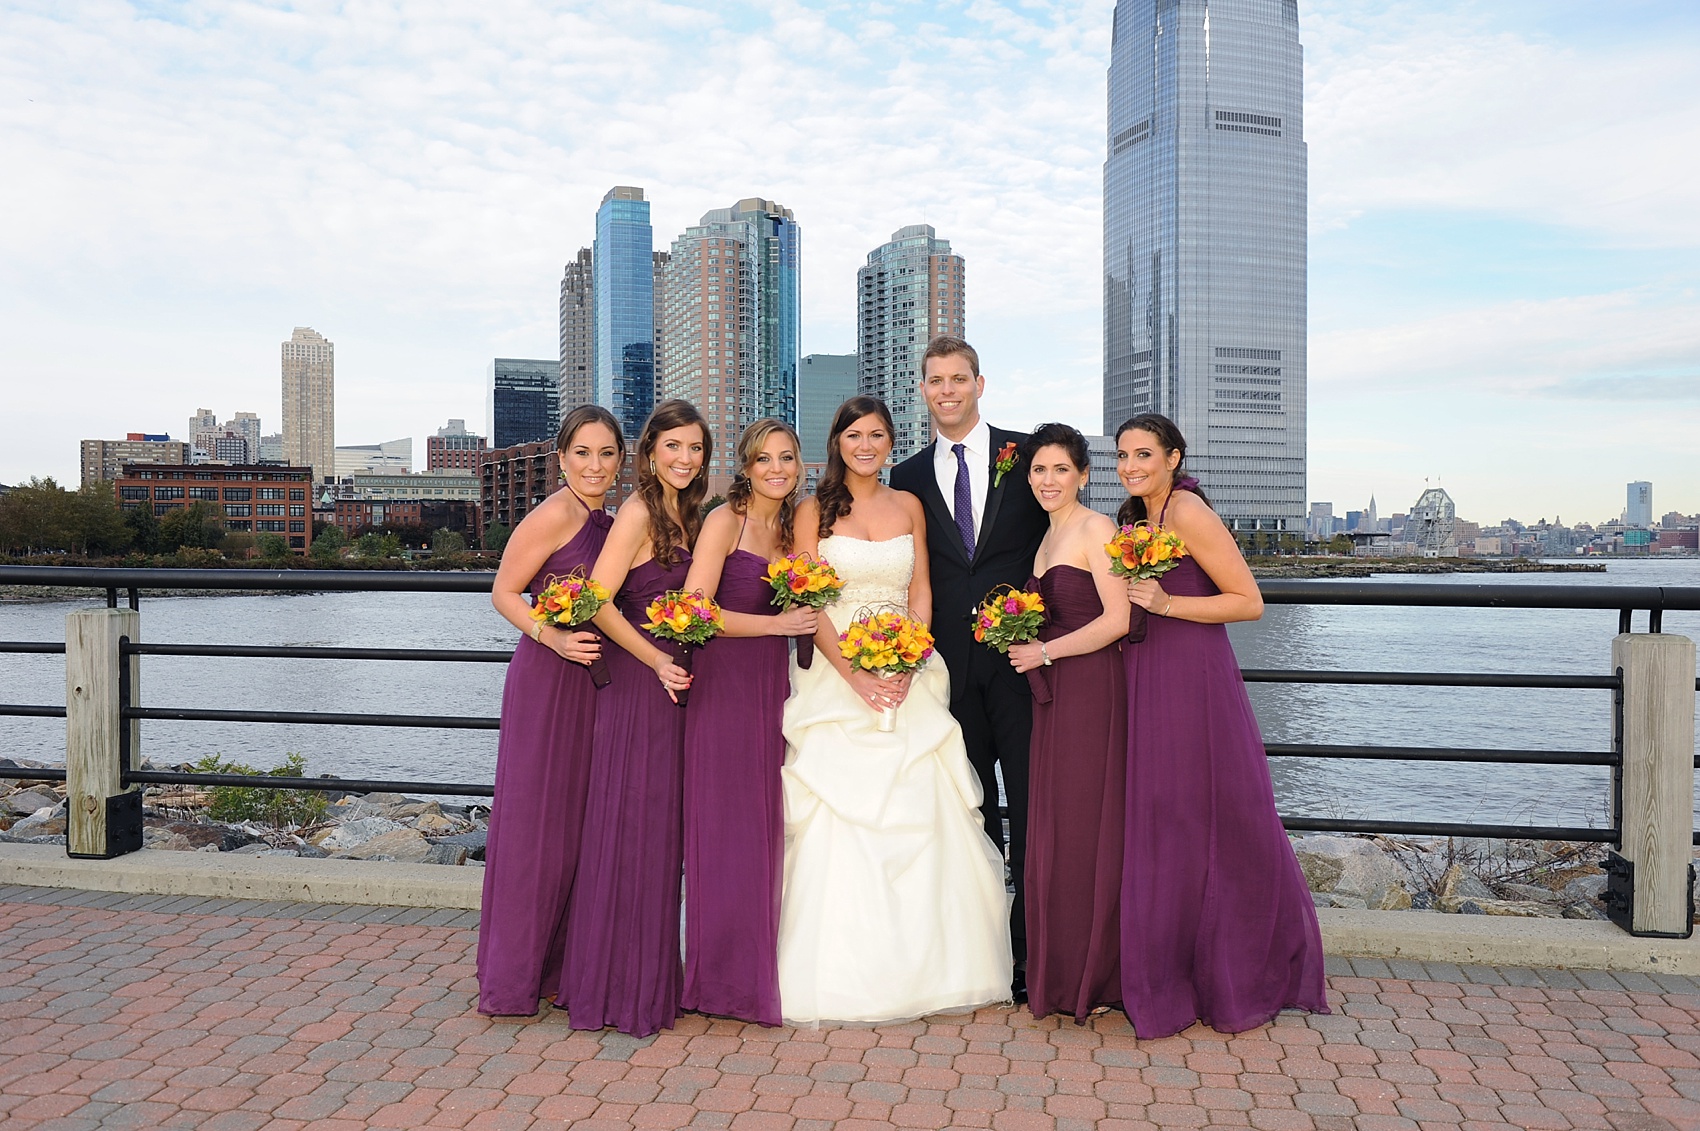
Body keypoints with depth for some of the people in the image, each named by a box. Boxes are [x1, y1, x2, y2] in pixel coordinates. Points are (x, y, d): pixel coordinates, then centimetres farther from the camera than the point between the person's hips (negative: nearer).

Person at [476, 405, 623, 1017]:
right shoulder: (556, 514, -11)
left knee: (578, 823, 14)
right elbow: (504, 592, -10)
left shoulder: (609, 521, 12)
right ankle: (511, 981, 14)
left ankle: (560, 968, 28)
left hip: (591, 681, 8)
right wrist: (554, 639, -23)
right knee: (534, 822, 0)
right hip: (547, 677, -8)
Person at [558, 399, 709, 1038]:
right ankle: (619, 986, 12)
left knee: (662, 827, 15)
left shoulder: (686, 515, 14)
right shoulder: (639, 512, -12)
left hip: (673, 680, 9)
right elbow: (599, 601, -19)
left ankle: (652, 977, 28)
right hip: (638, 681, -9)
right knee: (632, 826, -1)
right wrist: (656, 660, -18)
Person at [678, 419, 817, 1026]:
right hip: (724, 682, -6)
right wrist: (776, 624, -14)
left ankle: (757, 970, 21)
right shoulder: (725, 521, -7)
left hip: (773, 685, 7)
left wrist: (807, 618, 3)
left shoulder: (792, 526, 14)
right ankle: (721, 976, 11)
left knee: (766, 826, 9)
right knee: (725, 824, -2)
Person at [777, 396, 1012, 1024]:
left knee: (918, 819, -1)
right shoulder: (815, 511, 4)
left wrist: (906, 665, -9)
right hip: (835, 677, -2)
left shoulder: (908, 506, 12)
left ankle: (921, 966, 12)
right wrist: (854, 675, -15)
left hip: (907, 677, 2)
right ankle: (841, 973, 5)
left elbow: (921, 592, 8)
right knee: (839, 820, -6)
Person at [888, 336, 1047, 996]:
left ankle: (1033, 951, 14)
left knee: (1032, 802, 2)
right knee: (971, 810, 11)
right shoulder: (909, 478, 10)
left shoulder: (1025, 455, 3)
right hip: (952, 663, 3)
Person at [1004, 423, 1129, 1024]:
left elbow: (1118, 619, -16)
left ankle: (1093, 975, 11)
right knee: (1053, 828, 10)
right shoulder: (1047, 538, 18)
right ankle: (1059, 973, 21)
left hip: (1092, 690, -8)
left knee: (1085, 827, -2)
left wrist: (1044, 652, -12)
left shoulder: (1096, 529, -8)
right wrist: (1022, 642, 9)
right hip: (1054, 695, 8)